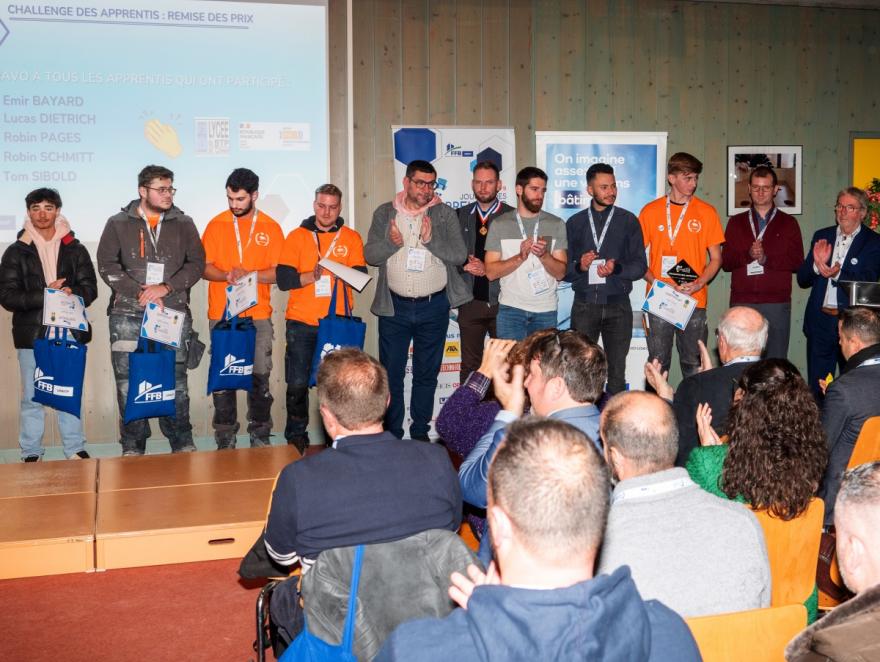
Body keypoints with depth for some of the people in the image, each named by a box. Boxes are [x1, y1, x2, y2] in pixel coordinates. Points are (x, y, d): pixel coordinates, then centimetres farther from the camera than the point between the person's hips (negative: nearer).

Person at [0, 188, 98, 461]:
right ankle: (32, 455, 12)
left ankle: (75, 451, 17)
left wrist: (72, 294, -19)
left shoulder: (75, 249, 9)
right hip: (31, 334, -1)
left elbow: (90, 288, 3)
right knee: (32, 397, 3)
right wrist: (45, 295, -17)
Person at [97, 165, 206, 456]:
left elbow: (197, 263, 3)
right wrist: (139, 293, -11)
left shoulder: (183, 224, 10)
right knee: (128, 381, 0)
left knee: (176, 380, 3)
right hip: (128, 314, 0)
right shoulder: (119, 224, 7)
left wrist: (166, 287, -10)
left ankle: (182, 442, 13)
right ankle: (133, 446, 10)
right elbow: (107, 265, 0)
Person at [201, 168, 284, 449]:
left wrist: (250, 274, -16)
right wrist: (227, 276, -17)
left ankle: (260, 434, 13)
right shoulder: (216, 225, 6)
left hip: (259, 314, 0)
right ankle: (225, 437, 11)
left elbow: (278, 272, 1)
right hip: (222, 313, 0)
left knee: (260, 376, 1)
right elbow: (203, 267, 3)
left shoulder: (271, 228, 6)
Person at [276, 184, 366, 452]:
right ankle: (296, 437, 14)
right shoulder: (297, 236, 6)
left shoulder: (352, 238, 10)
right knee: (298, 384, -1)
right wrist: (313, 275, -18)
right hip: (302, 322, -1)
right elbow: (284, 279, -3)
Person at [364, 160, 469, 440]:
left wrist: (431, 239, -20)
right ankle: (392, 434, 14)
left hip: (434, 307, 0)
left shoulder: (445, 214, 2)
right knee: (391, 373, 4)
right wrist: (392, 243, -19)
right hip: (395, 307, 0)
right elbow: (370, 254, 0)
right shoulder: (385, 213, 4)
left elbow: (460, 255, -5)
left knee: (426, 374, 10)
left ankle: (420, 432, 23)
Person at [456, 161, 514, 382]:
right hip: (471, 300, 2)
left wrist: (488, 268, -14)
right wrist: (465, 265, -9)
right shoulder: (460, 215, 10)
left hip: (502, 301, -2)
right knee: (469, 365, 7)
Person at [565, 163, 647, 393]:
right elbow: (563, 269, 7)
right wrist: (580, 266, -13)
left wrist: (616, 268, -15)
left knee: (617, 371, 1)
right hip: (584, 305, 1)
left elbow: (640, 265, 3)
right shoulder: (574, 223, 10)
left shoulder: (628, 221, 7)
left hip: (618, 305, 0)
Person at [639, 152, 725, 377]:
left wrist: (698, 284, -10)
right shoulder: (650, 211, 6)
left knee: (693, 363, 3)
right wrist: (654, 281, -9)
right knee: (658, 363, 3)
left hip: (694, 300, 0)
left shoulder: (706, 212, 5)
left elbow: (716, 259, 8)